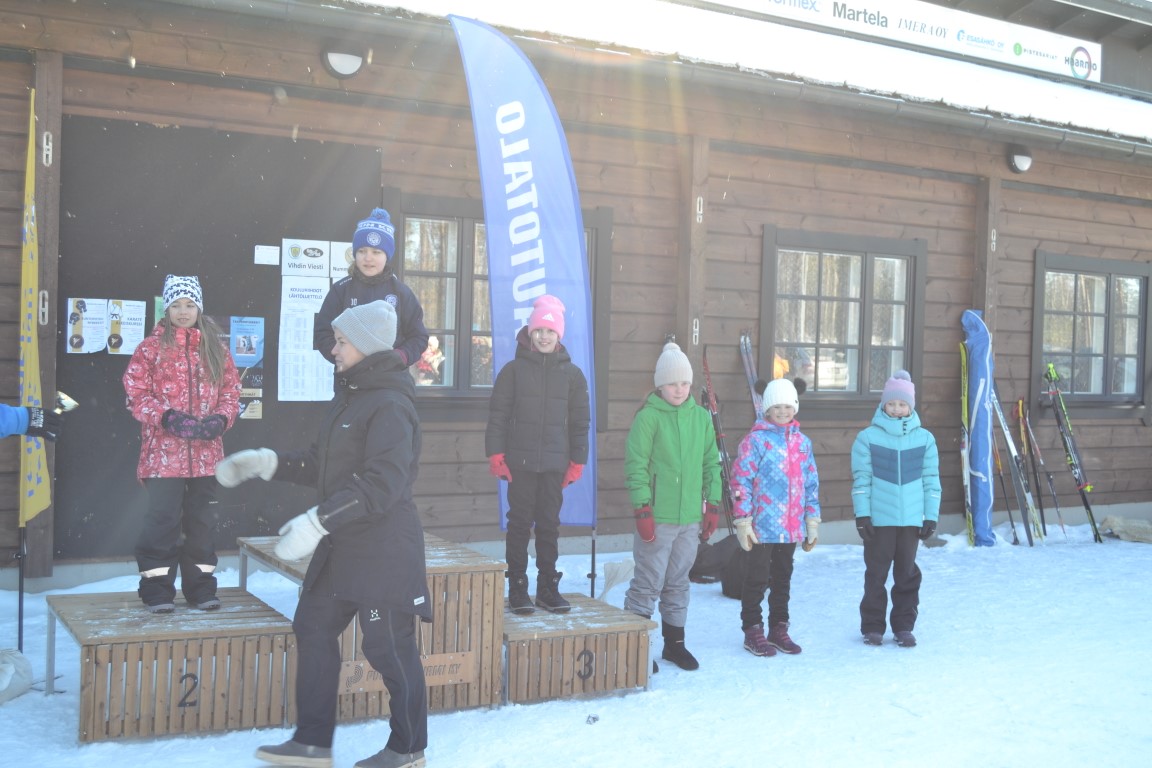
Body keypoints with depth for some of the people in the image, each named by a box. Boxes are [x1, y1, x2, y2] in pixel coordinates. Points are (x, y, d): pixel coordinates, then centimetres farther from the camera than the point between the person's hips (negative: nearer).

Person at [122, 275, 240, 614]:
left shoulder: (216, 348, 9)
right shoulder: (152, 347, 0)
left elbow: (231, 389, 10)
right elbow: (136, 393, -4)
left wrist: (220, 419, -9)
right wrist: (168, 417, -17)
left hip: (206, 452, 3)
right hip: (164, 451, -3)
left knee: (202, 519, 10)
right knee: (163, 518, -5)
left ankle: (200, 585, 21)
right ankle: (157, 586, 8)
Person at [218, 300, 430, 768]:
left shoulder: (389, 405, -17)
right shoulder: (350, 398, 14)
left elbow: (382, 483, -27)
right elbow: (320, 466, 21)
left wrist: (319, 520, -31)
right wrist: (267, 462, 10)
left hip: (383, 549, -10)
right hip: (342, 546, 10)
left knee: (388, 646, 0)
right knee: (313, 628, 11)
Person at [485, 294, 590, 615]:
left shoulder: (572, 374, 7)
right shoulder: (513, 369, 1)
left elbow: (579, 422, 10)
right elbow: (498, 415, 1)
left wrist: (577, 461, 5)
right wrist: (496, 454, -6)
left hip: (554, 464, 2)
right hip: (520, 462, -2)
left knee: (550, 525, 7)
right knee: (520, 523, 3)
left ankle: (548, 586, 16)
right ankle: (517, 586, 11)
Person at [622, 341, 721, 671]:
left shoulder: (701, 417, 8)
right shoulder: (648, 417, -8)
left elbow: (712, 463, 14)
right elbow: (636, 465, -11)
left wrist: (713, 505, 10)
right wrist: (642, 508, -15)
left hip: (690, 518, 5)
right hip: (657, 518, -5)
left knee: (678, 584, 15)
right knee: (649, 582, -1)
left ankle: (674, 643, 27)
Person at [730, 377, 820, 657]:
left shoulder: (803, 442, 10)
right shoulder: (755, 440, -8)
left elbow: (811, 484, 16)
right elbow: (741, 482, -10)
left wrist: (812, 520, 13)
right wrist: (742, 520, -13)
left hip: (791, 528, 6)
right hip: (761, 527, -5)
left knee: (783, 579, 15)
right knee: (756, 580, 4)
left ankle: (779, 629, 27)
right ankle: (753, 631, 15)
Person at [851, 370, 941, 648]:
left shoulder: (924, 438, 5)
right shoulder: (868, 437, -2)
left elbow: (931, 480, 7)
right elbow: (861, 479, -2)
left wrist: (931, 517, 3)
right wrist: (862, 515, -6)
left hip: (912, 519, 2)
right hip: (878, 519, -2)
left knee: (907, 574, 10)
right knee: (876, 573, 5)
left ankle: (904, 626, 21)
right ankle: (872, 626, 16)